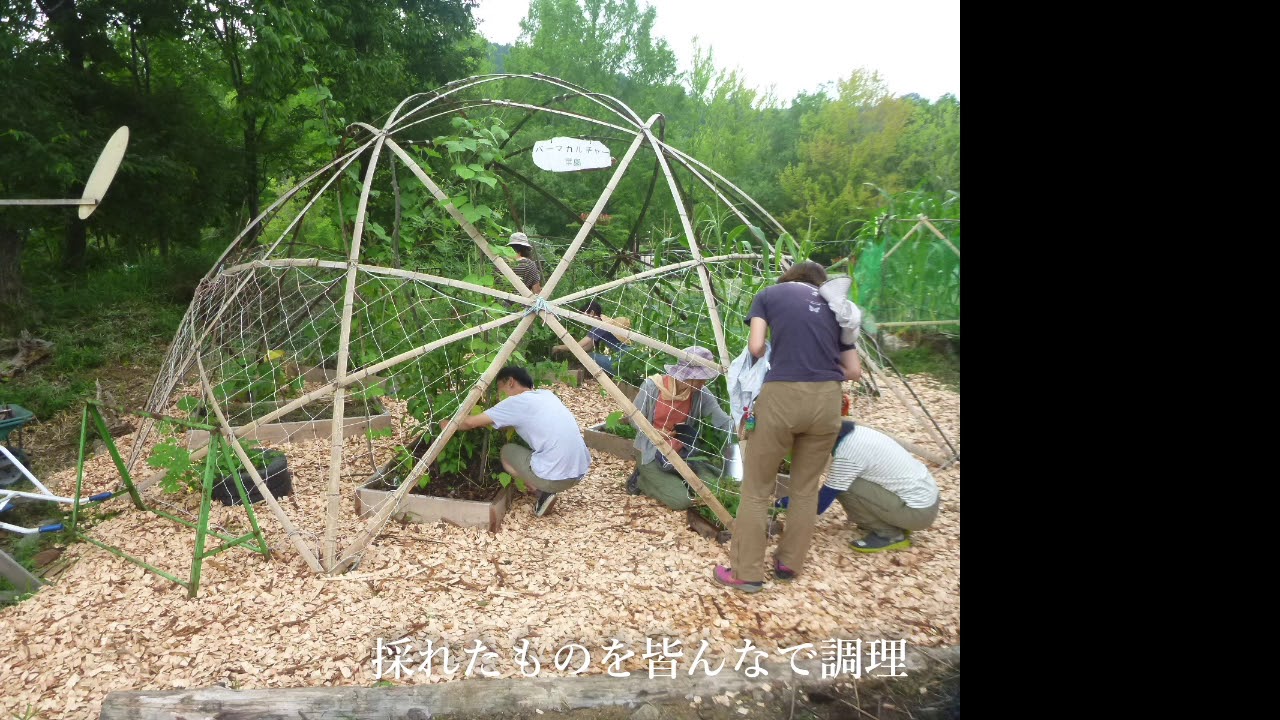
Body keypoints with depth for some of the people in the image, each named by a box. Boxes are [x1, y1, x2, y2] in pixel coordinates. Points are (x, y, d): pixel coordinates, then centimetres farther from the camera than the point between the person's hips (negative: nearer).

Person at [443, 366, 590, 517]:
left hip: (555, 477, -6)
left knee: (507, 451, 21)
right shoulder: (547, 395, 17)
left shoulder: (516, 402, -2)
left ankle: (543, 491, 4)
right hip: (581, 471, 6)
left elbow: (471, 422, 4)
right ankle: (545, 488, 12)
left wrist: (448, 424, 24)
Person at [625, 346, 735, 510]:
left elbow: (722, 420, -18)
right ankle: (642, 480, 7)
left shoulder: (701, 393, -10)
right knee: (682, 501, -19)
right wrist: (654, 432, -22)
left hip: (681, 456, 5)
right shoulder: (651, 387, -19)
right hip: (652, 455, -5)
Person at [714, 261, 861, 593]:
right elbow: (854, 370, 18)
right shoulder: (833, 306, 21)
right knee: (806, 487, 20)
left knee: (757, 489, 9)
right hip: (828, 399, 4)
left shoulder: (769, 294, 13)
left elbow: (756, 347, 0)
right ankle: (790, 564, 30)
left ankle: (746, 572, 16)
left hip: (783, 395, -4)